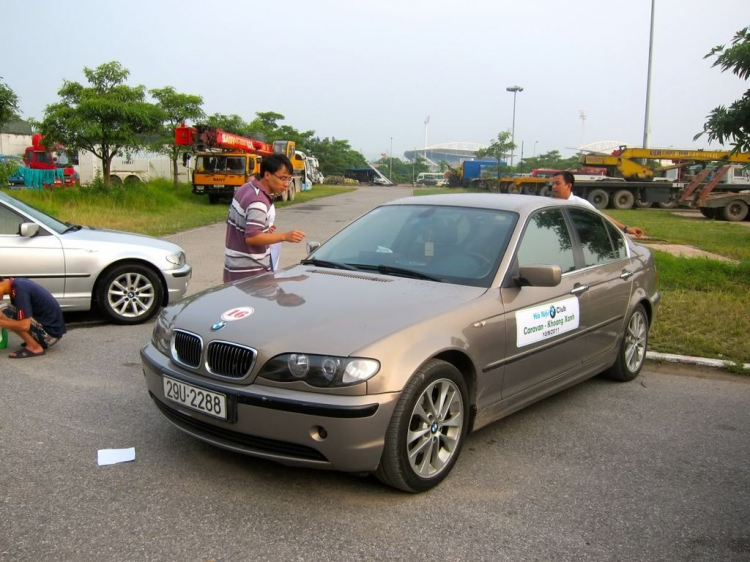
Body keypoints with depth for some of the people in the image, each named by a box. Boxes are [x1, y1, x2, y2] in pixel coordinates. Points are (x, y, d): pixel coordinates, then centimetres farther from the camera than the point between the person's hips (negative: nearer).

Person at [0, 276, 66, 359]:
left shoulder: (19, 289, -19)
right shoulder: (17, 283, 9)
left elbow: (25, 325, -26)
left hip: (50, 332, -10)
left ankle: (34, 347, -10)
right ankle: (39, 341, 13)